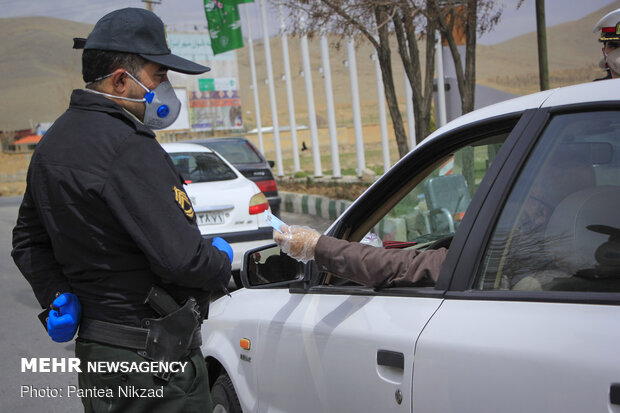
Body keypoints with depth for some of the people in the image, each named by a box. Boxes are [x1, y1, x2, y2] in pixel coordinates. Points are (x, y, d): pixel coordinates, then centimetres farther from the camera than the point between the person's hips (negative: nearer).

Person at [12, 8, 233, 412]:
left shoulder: (52, 144, 10)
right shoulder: (128, 148, -22)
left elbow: (28, 243, 18)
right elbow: (180, 258, -26)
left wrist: (56, 297, 9)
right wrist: (222, 261, -6)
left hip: (94, 348, 10)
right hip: (152, 360, -9)